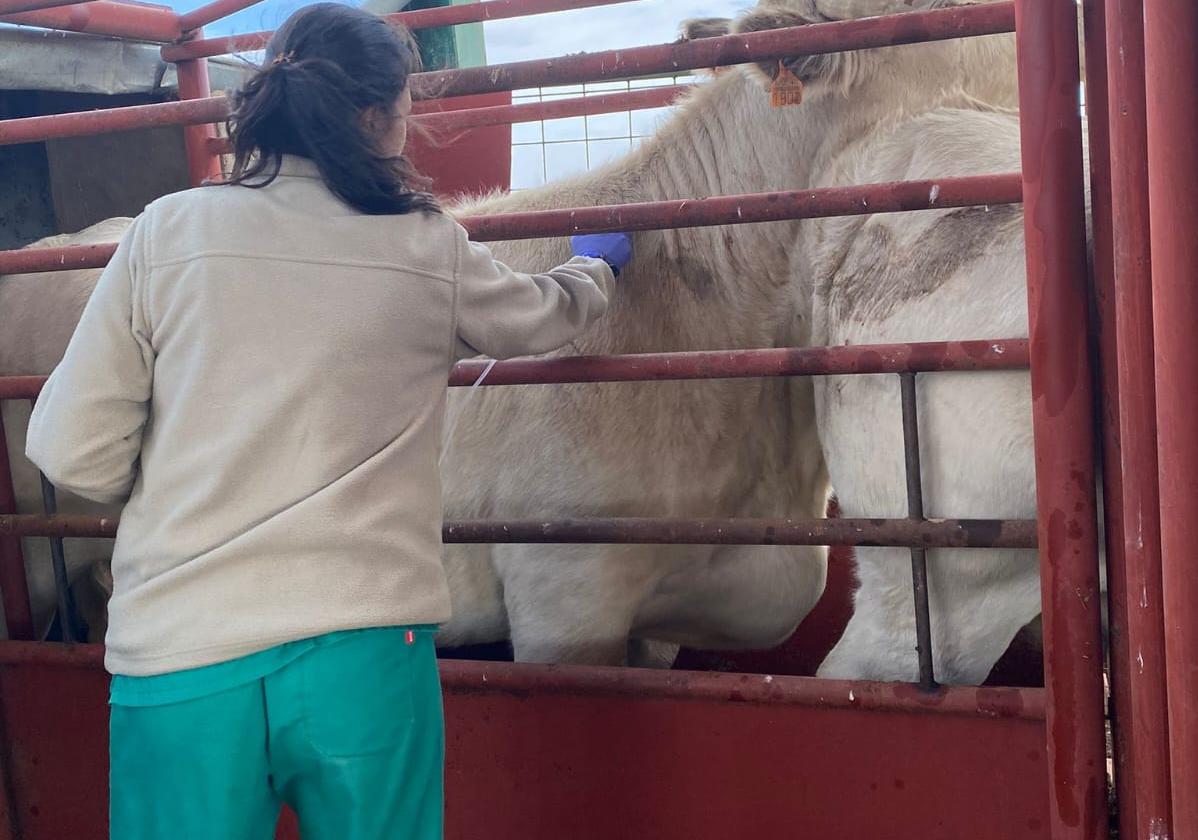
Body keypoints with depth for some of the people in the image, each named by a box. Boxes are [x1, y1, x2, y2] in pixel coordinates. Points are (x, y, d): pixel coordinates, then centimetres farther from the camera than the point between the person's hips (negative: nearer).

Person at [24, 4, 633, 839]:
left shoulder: (168, 231, -2)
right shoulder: (433, 253, 1)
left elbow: (75, 451, -2)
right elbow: (544, 315, 22)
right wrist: (598, 268, 45)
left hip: (179, 652, 0)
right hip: (368, 651, 0)